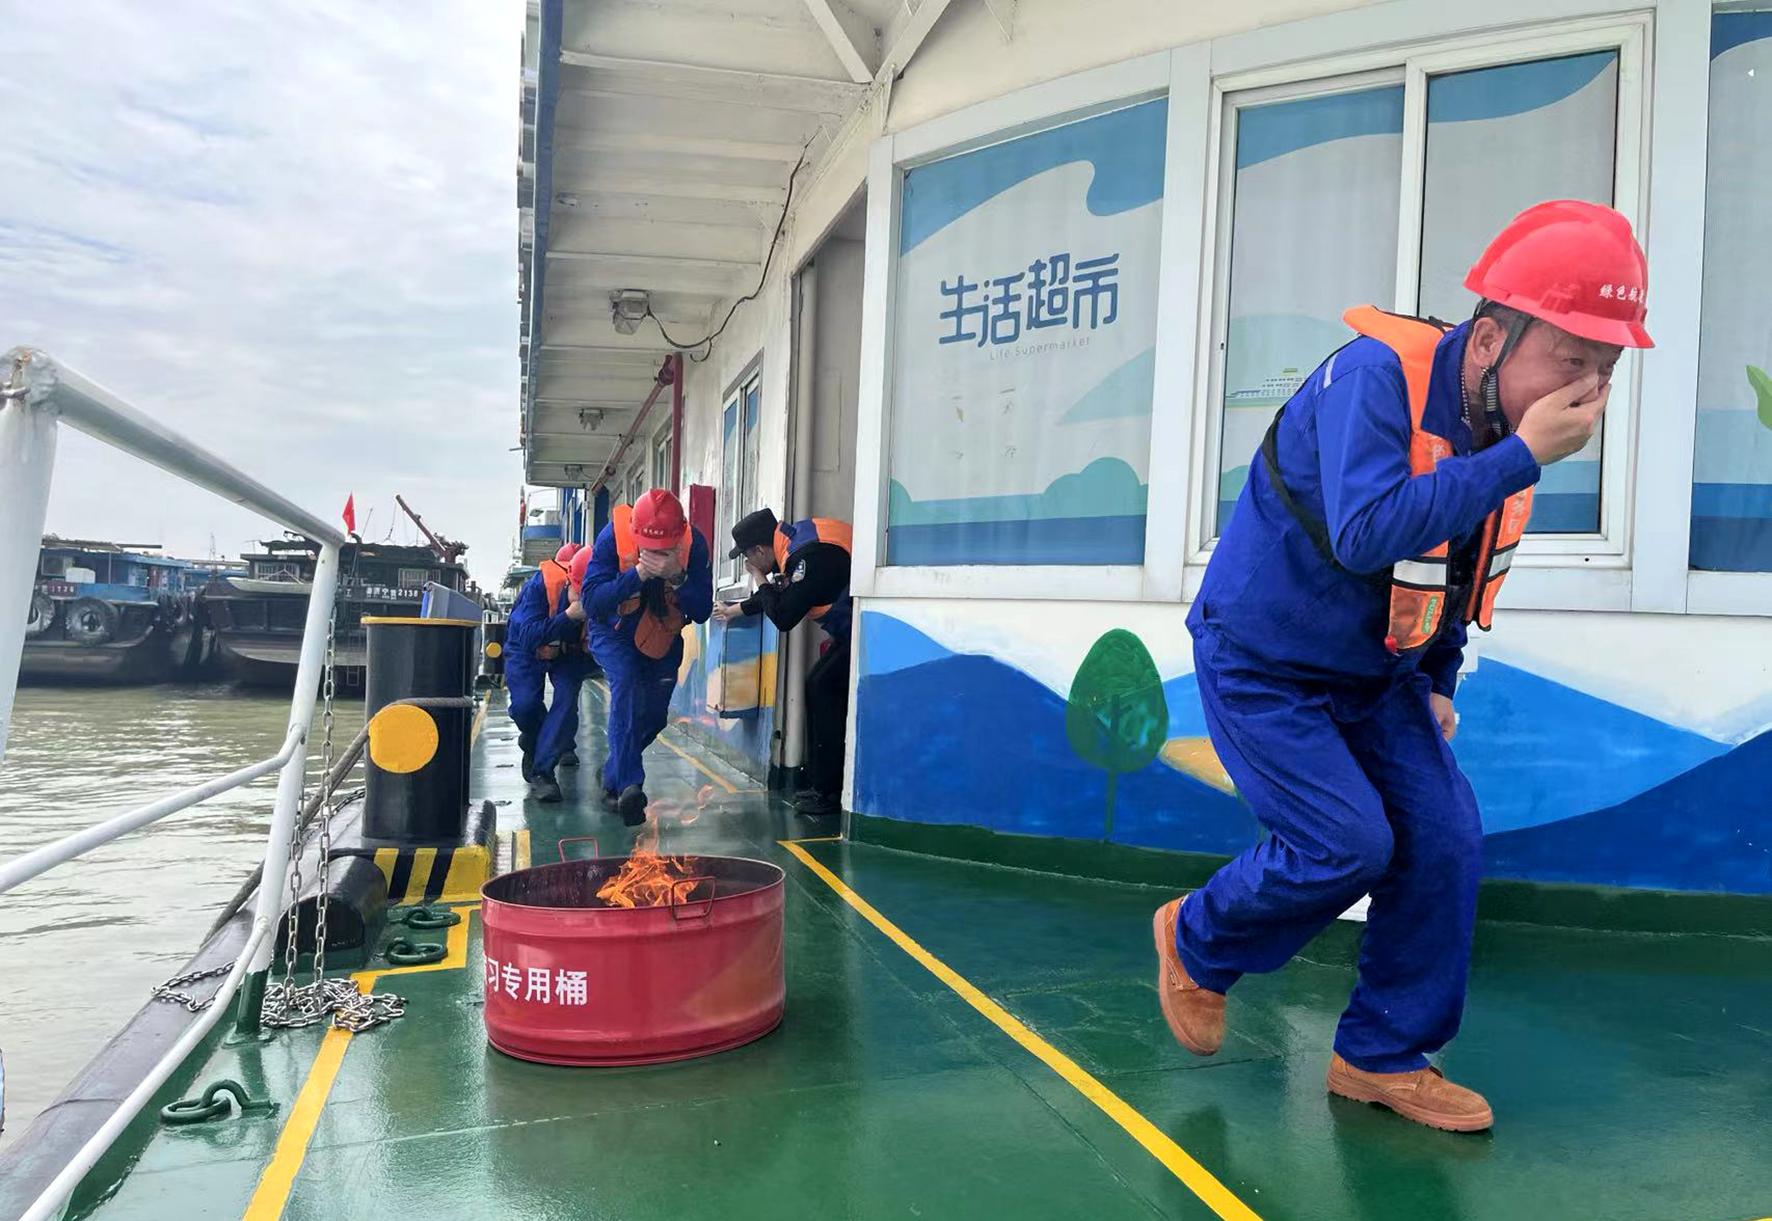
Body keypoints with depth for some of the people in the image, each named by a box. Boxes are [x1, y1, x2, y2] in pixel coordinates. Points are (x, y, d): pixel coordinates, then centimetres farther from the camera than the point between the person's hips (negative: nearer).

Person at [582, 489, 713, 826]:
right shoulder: (613, 536, -29)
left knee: (654, 716, 8)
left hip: (663, 636, 3)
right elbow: (591, 602, -32)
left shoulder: (694, 544, -25)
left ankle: (613, 779, 33)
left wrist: (677, 577, -40)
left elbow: (701, 612, -24)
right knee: (626, 685, -29)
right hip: (613, 632, -3)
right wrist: (637, 574, -44)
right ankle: (629, 786, -31)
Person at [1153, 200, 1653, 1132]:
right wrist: (1520, 459, -36)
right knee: (1349, 844, -13)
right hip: (1262, 662, -7)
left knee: (1444, 841, -1)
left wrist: (1436, 682, 13)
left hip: (1374, 673, 8)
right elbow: (1366, 537, -40)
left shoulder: (1507, 426, 0)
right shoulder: (1375, 377, -25)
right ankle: (1197, 942, 16)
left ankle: (1384, 1057, 16)